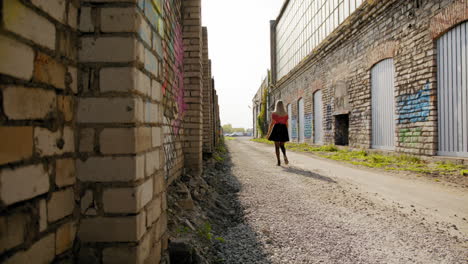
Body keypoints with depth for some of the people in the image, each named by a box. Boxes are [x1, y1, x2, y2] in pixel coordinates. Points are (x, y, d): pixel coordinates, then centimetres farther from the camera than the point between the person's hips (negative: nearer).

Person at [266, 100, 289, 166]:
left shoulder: (274, 114, -5)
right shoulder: (286, 114, 6)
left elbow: (272, 123, -8)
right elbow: (286, 124, 8)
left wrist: (268, 133, -3)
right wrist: (286, 132, 19)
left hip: (276, 129, -3)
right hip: (283, 129, 3)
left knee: (277, 146, 5)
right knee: (282, 145, 16)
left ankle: (279, 162, 1)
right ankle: (285, 156, -14)